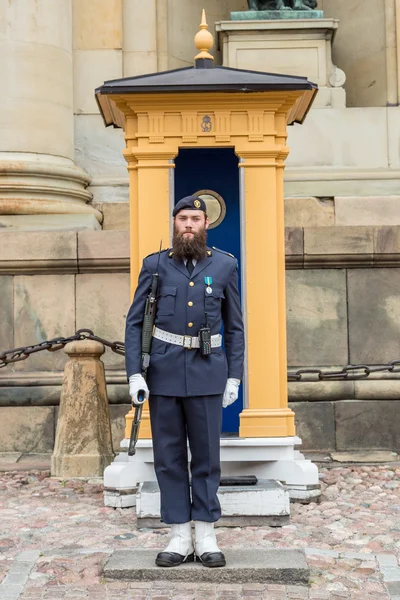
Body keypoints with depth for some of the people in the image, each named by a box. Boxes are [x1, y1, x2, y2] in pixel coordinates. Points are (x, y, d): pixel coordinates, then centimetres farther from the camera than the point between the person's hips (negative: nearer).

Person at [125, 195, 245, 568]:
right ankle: (180, 537, 14)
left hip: (207, 373, 0)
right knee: (169, 456, 4)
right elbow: (135, 322, 1)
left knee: (206, 454, 4)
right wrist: (134, 374, -8)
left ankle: (205, 537, 14)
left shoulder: (225, 265, 4)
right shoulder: (155, 265, 2)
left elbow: (234, 327, 7)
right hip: (163, 372, 0)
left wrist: (234, 377, 2)